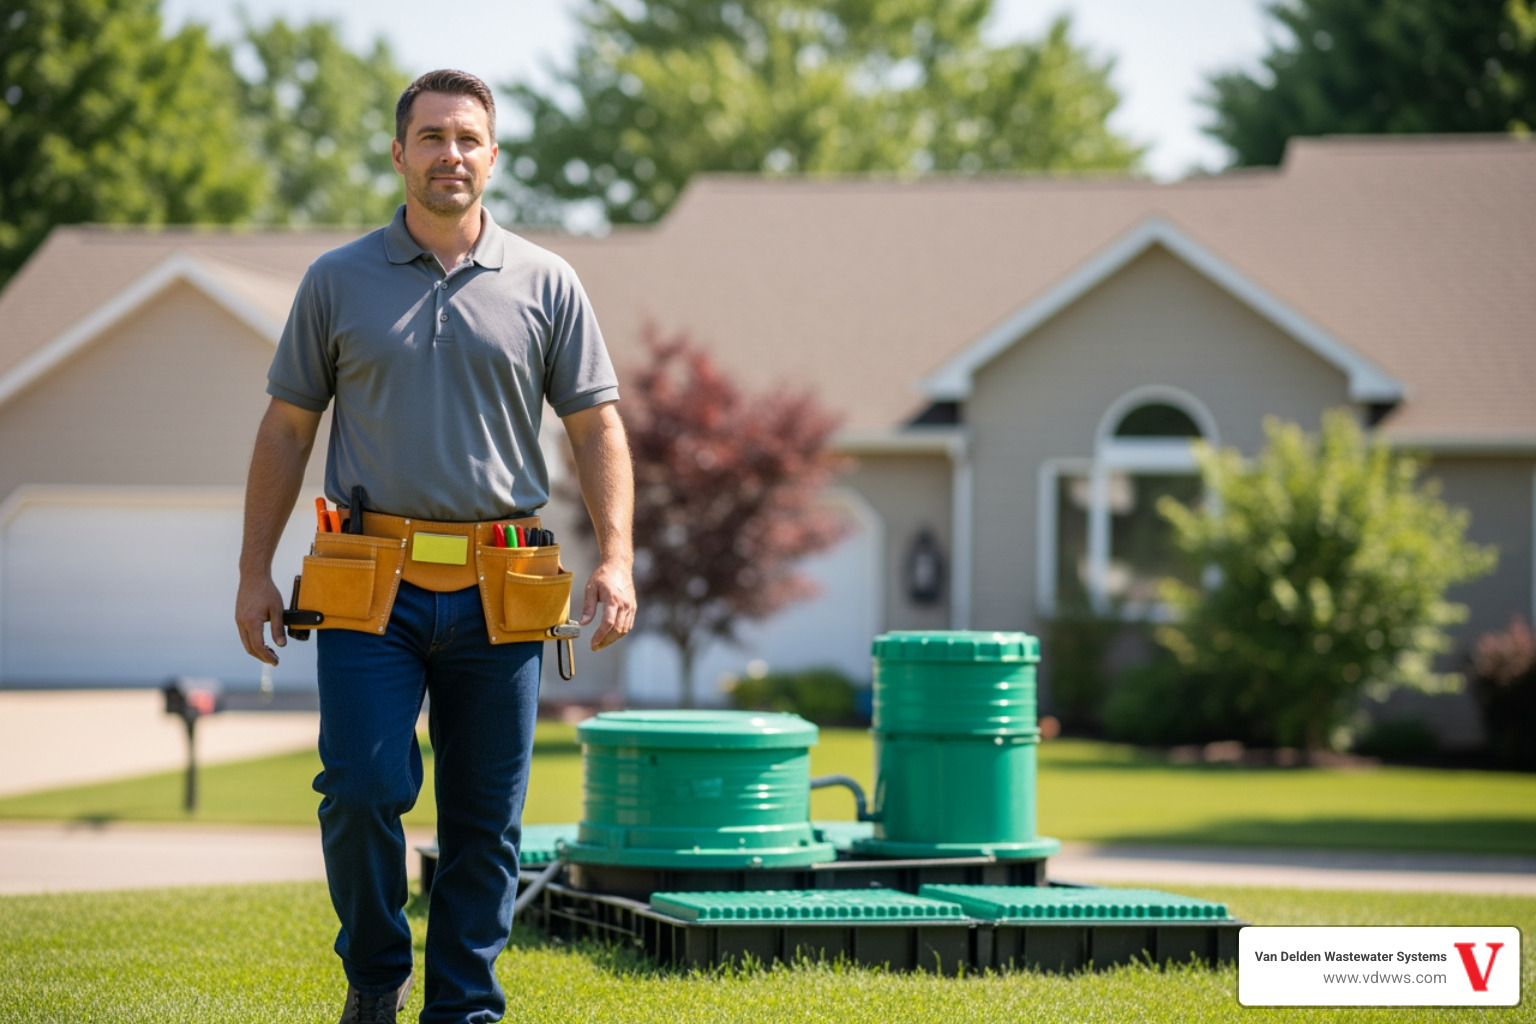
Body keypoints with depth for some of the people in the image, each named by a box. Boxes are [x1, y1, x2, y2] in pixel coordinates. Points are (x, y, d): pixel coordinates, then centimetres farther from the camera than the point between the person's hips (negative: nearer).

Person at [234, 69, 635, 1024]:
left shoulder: (546, 285, 6)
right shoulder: (338, 282, 6)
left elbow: (597, 427, 6)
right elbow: (287, 428, 10)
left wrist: (616, 557, -6)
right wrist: (256, 570, 5)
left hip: (498, 593, 1)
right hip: (370, 584, -1)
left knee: (486, 818, 3)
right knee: (363, 790, -10)